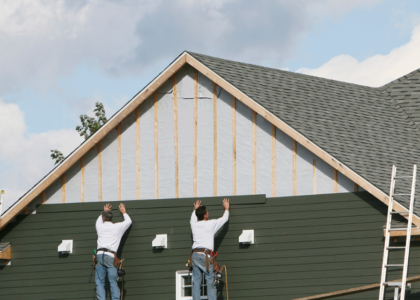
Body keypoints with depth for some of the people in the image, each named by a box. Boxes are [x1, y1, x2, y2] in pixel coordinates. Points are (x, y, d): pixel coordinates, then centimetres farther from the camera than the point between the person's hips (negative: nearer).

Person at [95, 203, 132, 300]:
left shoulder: (100, 226, 13)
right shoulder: (118, 227, 10)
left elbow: (99, 220, 40)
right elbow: (128, 221, 30)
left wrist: (104, 211, 57)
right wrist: (123, 212, 47)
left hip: (100, 255, 1)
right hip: (111, 256, -1)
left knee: (99, 282, 1)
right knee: (113, 282, -2)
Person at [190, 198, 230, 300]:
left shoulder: (194, 225, 12)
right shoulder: (211, 224, 0)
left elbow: (193, 218, 39)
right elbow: (224, 219, 16)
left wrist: (195, 209, 58)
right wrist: (226, 208, 35)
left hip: (194, 255, 5)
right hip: (205, 256, -5)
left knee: (196, 282, 4)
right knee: (210, 282, -3)